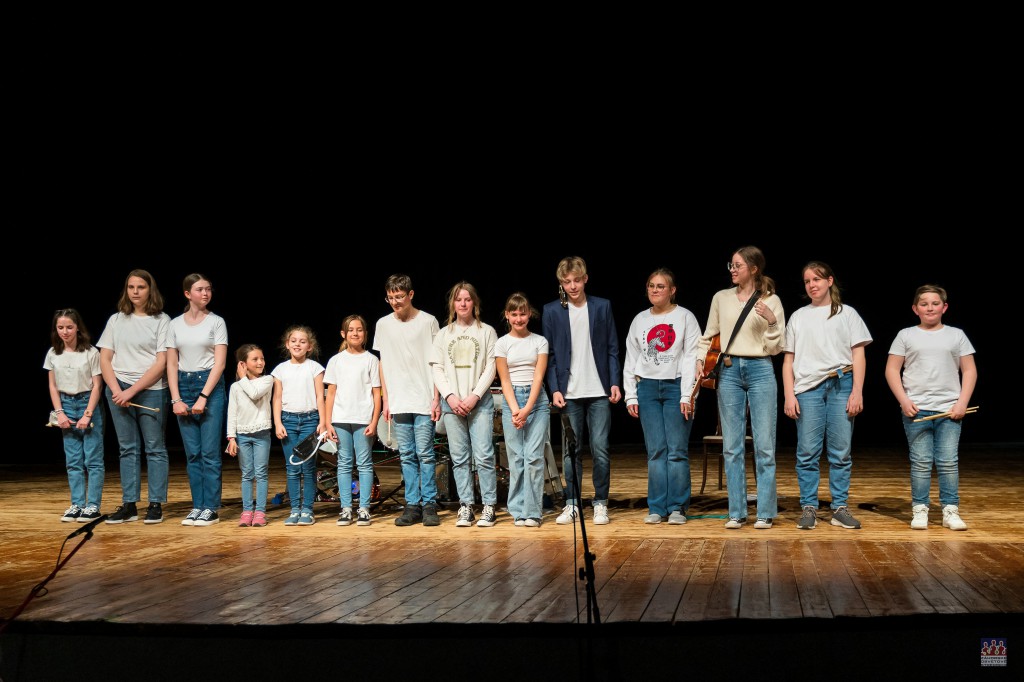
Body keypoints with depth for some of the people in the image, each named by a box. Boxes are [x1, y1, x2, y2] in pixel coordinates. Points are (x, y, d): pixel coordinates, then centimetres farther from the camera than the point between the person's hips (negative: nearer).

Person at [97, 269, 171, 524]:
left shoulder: (162, 321, 0)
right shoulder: (116, 320, 11)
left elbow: (161, 363, -7)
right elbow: (104, 359, 8)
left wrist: (132, 390, -12)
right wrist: (116, 389, -7)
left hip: (151, 391, -3)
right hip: (118, 390, 3)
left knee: (155, 448, 1)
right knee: (127, 448, 6)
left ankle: (156, 504, 5)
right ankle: (129, 505, 9)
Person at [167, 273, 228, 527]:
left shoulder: (216, 322, 0)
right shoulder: (175, 324, 8)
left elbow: (220, 364, -6)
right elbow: (171, 365, 7)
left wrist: (203, 398, -12)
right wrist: (176, 399, -3)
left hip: (210, 385, -3)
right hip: (184, 386, 3)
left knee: (210, 451, -4)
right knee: (192, 453, 5)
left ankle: (211, 508, 1)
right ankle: (197, 506, 11)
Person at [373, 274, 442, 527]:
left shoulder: (428, 322, 0)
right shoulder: (383, 325, 9)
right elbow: (383, 364, 13)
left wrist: (436, 398, -5)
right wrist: (385, 399, 9)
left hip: (424, 401, -3)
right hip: (398, 402, 3)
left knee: (425, 453, -4)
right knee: (406, 455, 6)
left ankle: (429, 504, 4)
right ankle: (412, 505, 11)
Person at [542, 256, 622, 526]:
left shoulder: (602, 307, 7)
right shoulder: (551, 311, 5)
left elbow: (612, 349, 7)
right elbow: (549, 354, 4)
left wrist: (615, 382, -2)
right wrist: (555, 389, -4)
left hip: (599, 392, 0)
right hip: (569, 393, 0)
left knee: (600, 449, 0)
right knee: (570, 451, 3)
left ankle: (601, 504, 10)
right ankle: (571, 503, 12)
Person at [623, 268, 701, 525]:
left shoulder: (685, 317, 2)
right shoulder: (639, 320, 12)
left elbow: (691, 357, -3)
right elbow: (631, 360, 14)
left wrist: (687, 395, -10)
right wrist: (630, 395, 7)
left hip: (676, 386, -3)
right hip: (647, 388, 3)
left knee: (677, 450, -4)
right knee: (655, 451, 1)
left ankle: (677, 507, 4)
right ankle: (657, 507, 6)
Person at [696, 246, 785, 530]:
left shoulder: (771, 301, 1)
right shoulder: (721, 298, 8)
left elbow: (776, 347, -2)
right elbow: (708, 337, 16)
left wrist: (772, 321, -17)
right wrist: (700, 358, 0)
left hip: (760, 371, -2)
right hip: (728, 371, 3)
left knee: (764, 446, 0)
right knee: (732, 446, 4)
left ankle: (765, 513, 8)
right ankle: (737, 512, 11)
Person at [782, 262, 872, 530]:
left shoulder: (847, 314, 11)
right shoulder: (798, 317, 14)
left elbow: (858, 356, 7)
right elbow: (788, 359, 11)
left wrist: (857, 392, -4)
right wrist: (789, 395, 1)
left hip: (841, 386, -1)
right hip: (807, 388, 1)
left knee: (841, 452, -1)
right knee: (807, 452, -3)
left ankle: (840, 508, 6)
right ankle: (808, 508, 4)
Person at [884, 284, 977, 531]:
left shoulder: (956, 335, 10)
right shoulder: (906, 336, 7)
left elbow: (969, 371, 9)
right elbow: (892, 370, 5)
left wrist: (962, 403, -2)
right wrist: (904, 400, -6)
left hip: (949, 410, 1)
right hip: (916, 410, -1)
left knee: (948, 462, -1)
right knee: (921, 462, -1)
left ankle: (950, 511, 4)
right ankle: (919, 510, 5)